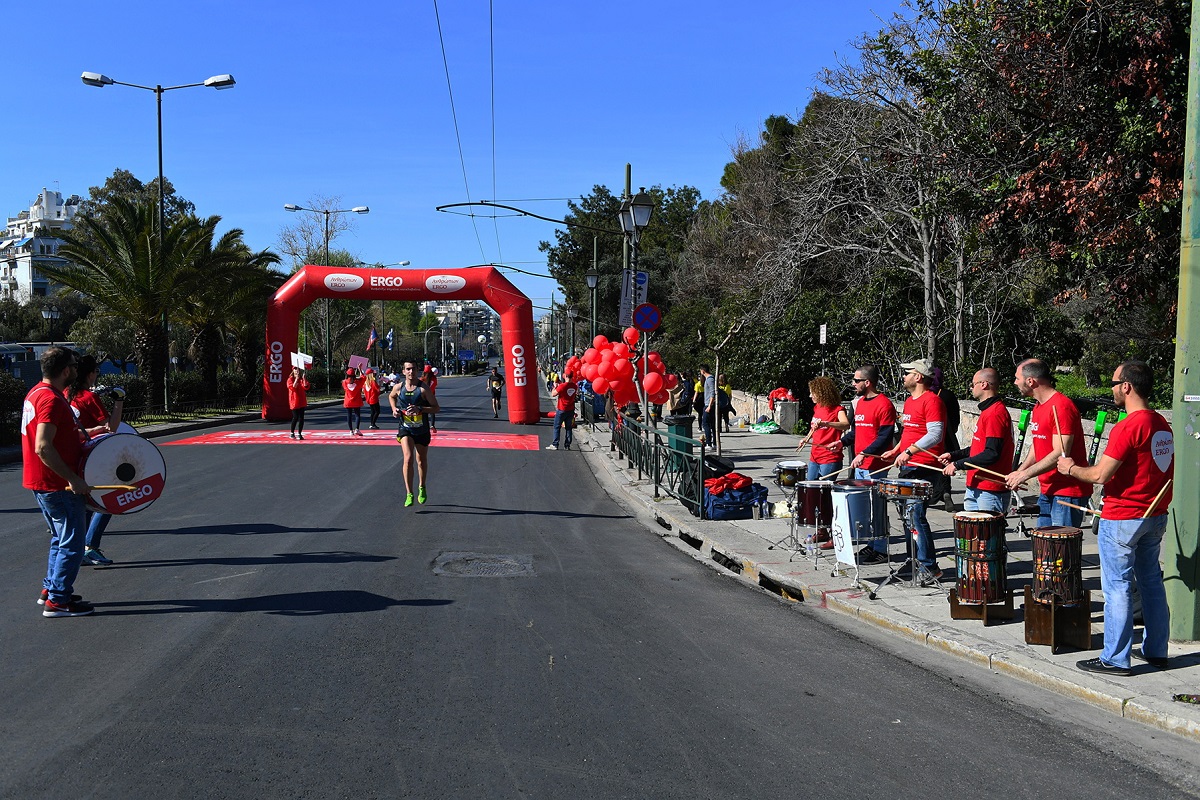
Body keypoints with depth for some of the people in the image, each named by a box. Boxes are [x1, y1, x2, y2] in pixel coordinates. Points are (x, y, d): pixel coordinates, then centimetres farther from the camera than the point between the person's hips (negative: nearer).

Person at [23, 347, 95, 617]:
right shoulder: (52, 399, -21)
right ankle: (57, 600, 2)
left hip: (42, 482, 10)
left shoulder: (36, 393, 11)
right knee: (72, 542, -3)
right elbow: (43, 447, -28)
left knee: (62, 538, 21)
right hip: (57, 485, -10)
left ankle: (50, 589, 29)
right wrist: (73, 479, -26)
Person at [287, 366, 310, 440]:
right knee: (295, 417, -6)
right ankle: (292, 433, 7)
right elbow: (292, 387, -17)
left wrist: (304, 379, -14)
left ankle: (299, 434, 6)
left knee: (301, 417, 1)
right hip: (294, 401, -4)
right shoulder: (290, 379, -2)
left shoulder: (302, 379, 9)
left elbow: (306, 387, -5)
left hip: (302, 401, 4)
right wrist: (296, 379, -21)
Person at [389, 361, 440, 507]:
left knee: (422, 461, 14)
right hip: (405, 429, 0)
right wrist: (394, 409, 1)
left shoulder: (424, 389, -13)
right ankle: (409, 494, -18)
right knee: (408, 458, -20)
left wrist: (420, 409, -26)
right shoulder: (398, 387, -4)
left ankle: (421, 488, 40)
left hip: (422, 430, 0)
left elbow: (436, 408, -12)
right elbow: (391, 396, 20)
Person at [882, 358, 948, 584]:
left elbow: (935, 434, -21)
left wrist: (909, 451, -27)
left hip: (924, 469, -10)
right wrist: (896, 450, 16)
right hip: (907, 467, 10)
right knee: (909, 513, 13)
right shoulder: (909, 401, 18)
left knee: (915, 514, -14)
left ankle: (929, 567, -9)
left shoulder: (931, 401, -12)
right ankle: (915, 560, 22)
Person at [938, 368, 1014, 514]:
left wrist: (958, 465, -19)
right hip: (975, 488, 10)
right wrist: (954, 455, 14)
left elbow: (992, 454, -23)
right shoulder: (987, 411, 18)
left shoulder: (996, 413, -16)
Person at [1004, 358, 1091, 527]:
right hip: (1047, 490, 10)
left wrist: (1025, 474, -19)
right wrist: (1018, 472, 6)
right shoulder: (1038, 407, 15)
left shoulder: (1061, 407, -17)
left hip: (1067, 492, -9)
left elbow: (1060, 453, -22)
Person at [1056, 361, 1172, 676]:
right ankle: (1156, 650, 25)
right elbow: (1164, 472, 18)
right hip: (1155, 517, 9)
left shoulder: (1127, 427, -20)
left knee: (1117, 587, -2)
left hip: (1122, 520, -9)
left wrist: (1070, 468, -4)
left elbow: (1099, 474, -22)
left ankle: (1115, 659, 3)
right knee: (1151, 581, 16)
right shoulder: (1163, 425, 8)